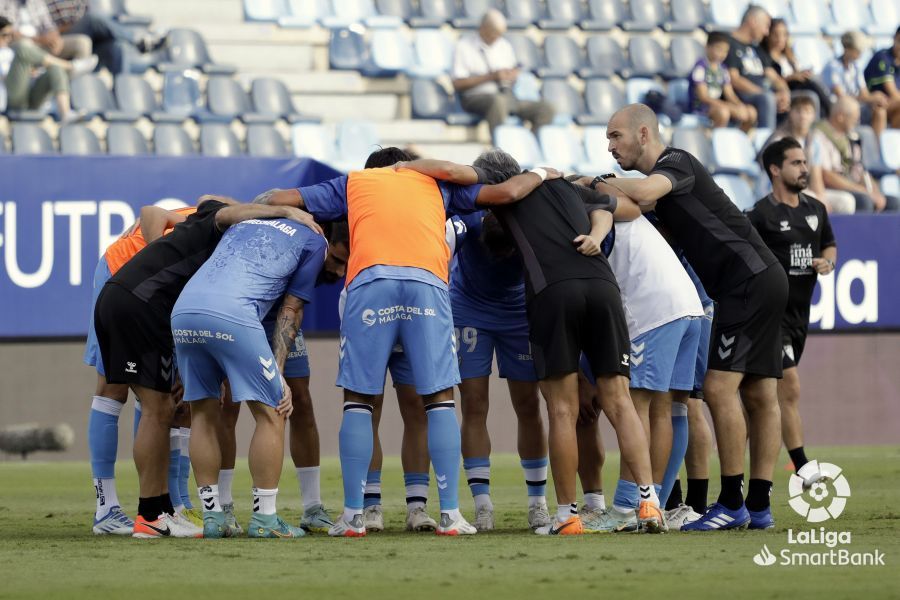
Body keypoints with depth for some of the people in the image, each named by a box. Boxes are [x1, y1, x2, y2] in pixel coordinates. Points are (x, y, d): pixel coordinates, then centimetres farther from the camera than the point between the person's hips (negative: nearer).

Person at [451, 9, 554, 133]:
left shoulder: (505, 46, 17)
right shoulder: (464, 46, 0)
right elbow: (457, 83, -7)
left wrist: (512, 76, -2)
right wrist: (490, 77, -14)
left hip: (506, 96, 6)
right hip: (477, 97, -6)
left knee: (546, 108, -18)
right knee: (499, 101, -42)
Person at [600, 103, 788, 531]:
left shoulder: (676, 163, -9)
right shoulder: (661, 180, 22)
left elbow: (642, 192, -28)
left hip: (749, 281, -10)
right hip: (760, 283, 10)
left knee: (719, 387, -13)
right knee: (758, 395, 7)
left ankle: (732, 505, -11)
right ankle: (759, 507, 6)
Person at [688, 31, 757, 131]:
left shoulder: (722, 69, 11)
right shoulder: (700, 67, -12)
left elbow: (729, 94, 9)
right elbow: (703, 96, -18)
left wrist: (739, 105, -13)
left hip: (717, 104, 8)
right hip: (700, 107, -8)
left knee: (751, 112, -7)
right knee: (723, 112, -38)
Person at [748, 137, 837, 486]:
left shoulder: (815, 209, 10)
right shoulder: (761, 215, -12)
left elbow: (829, 245, 24)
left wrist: (827, 261, 1)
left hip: (799, 312, 7)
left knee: (766, 394, 14)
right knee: (790, 388, -13)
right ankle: (803, 471, -13)